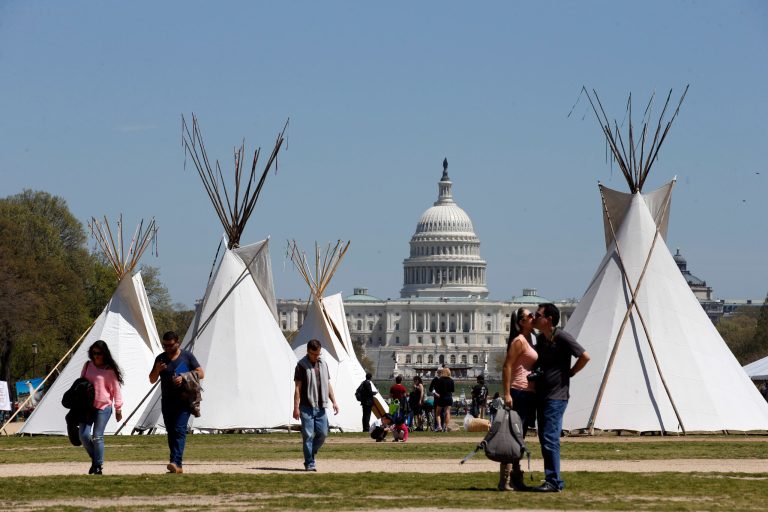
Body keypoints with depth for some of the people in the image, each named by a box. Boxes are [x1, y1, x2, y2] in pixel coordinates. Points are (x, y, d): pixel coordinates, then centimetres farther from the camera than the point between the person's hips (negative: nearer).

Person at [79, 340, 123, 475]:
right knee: (84, 435, -6)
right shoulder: (87, 365, 8)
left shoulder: (109, 370, -4)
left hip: (103, 407, -4)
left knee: (97, 437, -8)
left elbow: (116, 390, 0)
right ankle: (94, 459, 16)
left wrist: (118, 409, 1)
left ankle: (98, 466, 3)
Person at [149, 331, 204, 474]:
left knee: (179, 430, -16)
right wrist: (157, 370, -5)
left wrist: (184, 377, -13)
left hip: (183, 401, -5)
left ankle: (176, 462, -27)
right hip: (167, 402, 5)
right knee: (171, 433, 4)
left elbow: (201, 374, 3)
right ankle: (178, 465, 9)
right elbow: (152, 380, 17)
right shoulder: (160, 359, 12)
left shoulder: (187, 356, 3)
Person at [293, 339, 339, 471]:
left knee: (323, 433, 2)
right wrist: (296, 407, -12)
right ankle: (309, 463, 0)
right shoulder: (302, 365, -3)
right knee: (308, 435, -5)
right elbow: (297, 388, -6)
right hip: (306, 407, -5)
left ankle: (311, 454, 22)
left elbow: (328, 385, 17)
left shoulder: (323, 364, 13)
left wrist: (334, 402, 9)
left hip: (320, 406, 5)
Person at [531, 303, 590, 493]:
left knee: (550, 439, -12)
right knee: (544, 439, 9)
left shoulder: (562, 338, -12)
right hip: (542, 396, 9)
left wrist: (570, 372, -6)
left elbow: (585, 356, -13)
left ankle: (554, 482, -10)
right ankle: (552, 480, 13)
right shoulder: (540, 339, 12)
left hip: (556, 397, -9)